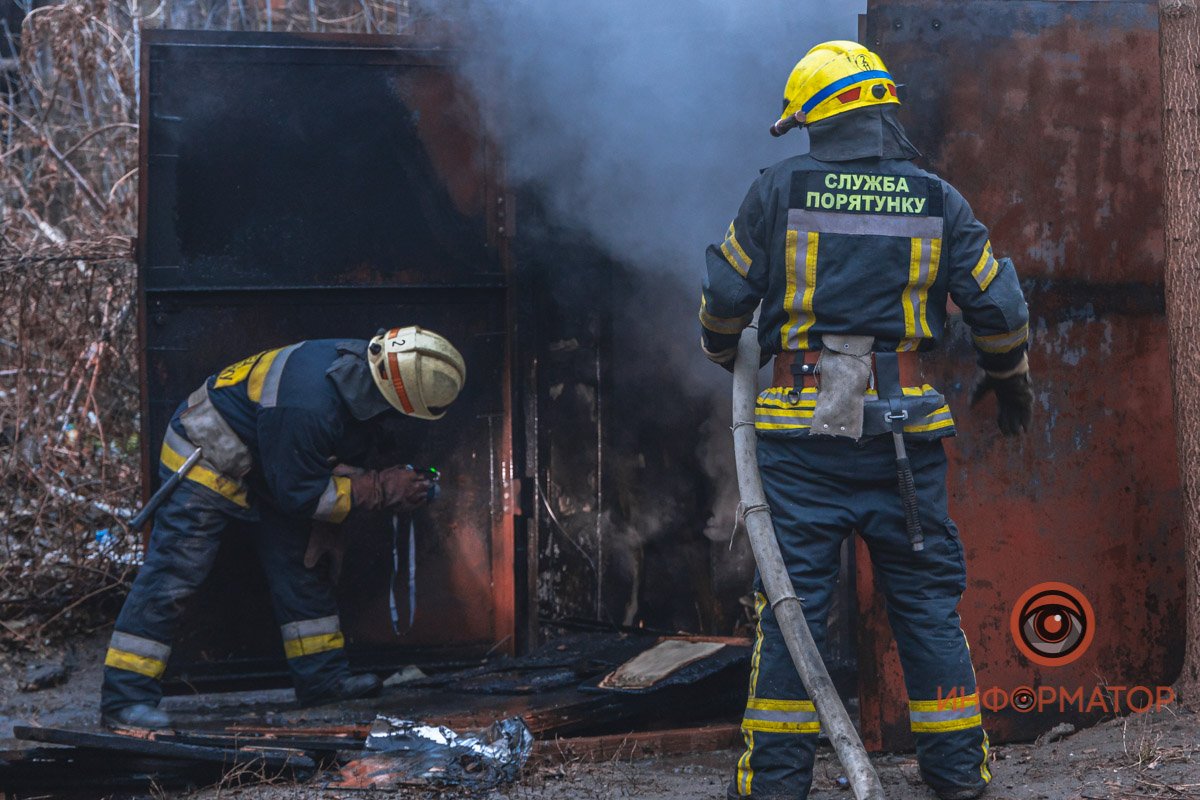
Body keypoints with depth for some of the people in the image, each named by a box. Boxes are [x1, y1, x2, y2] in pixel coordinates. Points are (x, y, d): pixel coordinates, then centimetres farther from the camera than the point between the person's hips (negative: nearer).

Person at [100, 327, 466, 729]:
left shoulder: (361, 367, -11)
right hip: (205, 461, -9)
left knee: (299, 562, 7)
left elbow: (328, 462, 5)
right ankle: (125, 699, -10)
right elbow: (301, 495, -26)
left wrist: (393, 482, -12)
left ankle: (323, 677, 14)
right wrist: (382, 489, -25)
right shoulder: (307, 406, -39)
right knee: (172, 574, -12)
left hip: (261, 466, 9)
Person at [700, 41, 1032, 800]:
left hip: (804, 431, -1)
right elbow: (999, 305, 7)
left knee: (794, 600, 2)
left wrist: (724, 352, 25)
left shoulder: (780, 189, -2)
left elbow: (726, 293, 3)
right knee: (927, 597, 10)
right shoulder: (937, 200, 4)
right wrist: (1012, 381, 25)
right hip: (905, 425, 2)